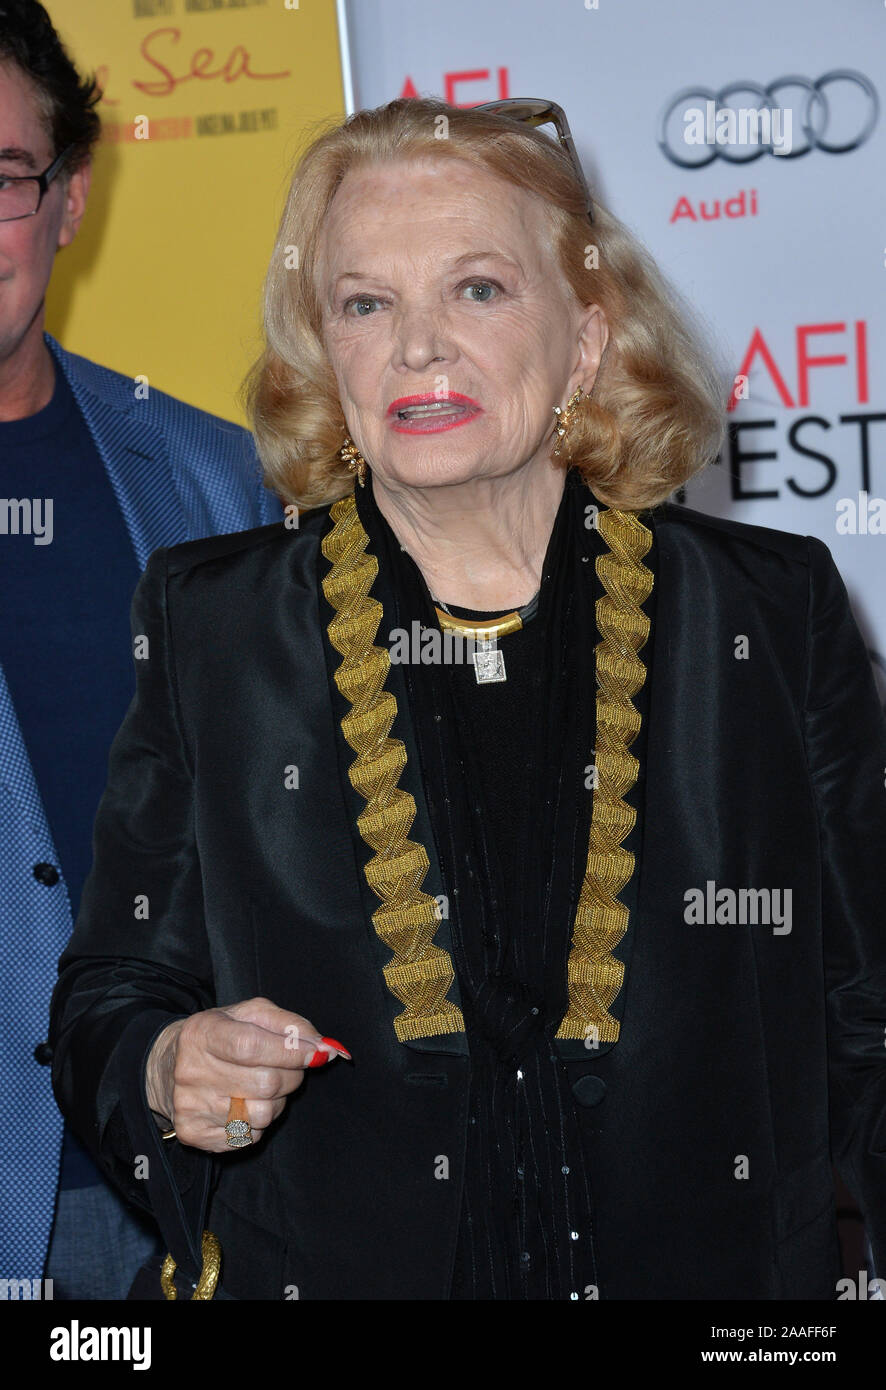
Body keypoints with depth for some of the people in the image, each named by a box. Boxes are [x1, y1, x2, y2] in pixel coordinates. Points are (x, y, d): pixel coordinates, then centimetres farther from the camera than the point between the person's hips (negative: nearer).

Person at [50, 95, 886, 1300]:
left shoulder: (775, 614, -3)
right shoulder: (209, 627, -2)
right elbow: (107, 997, 2)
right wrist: (170, 1073, -19)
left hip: (715, 1265, 0)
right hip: (323, 1266, 0)